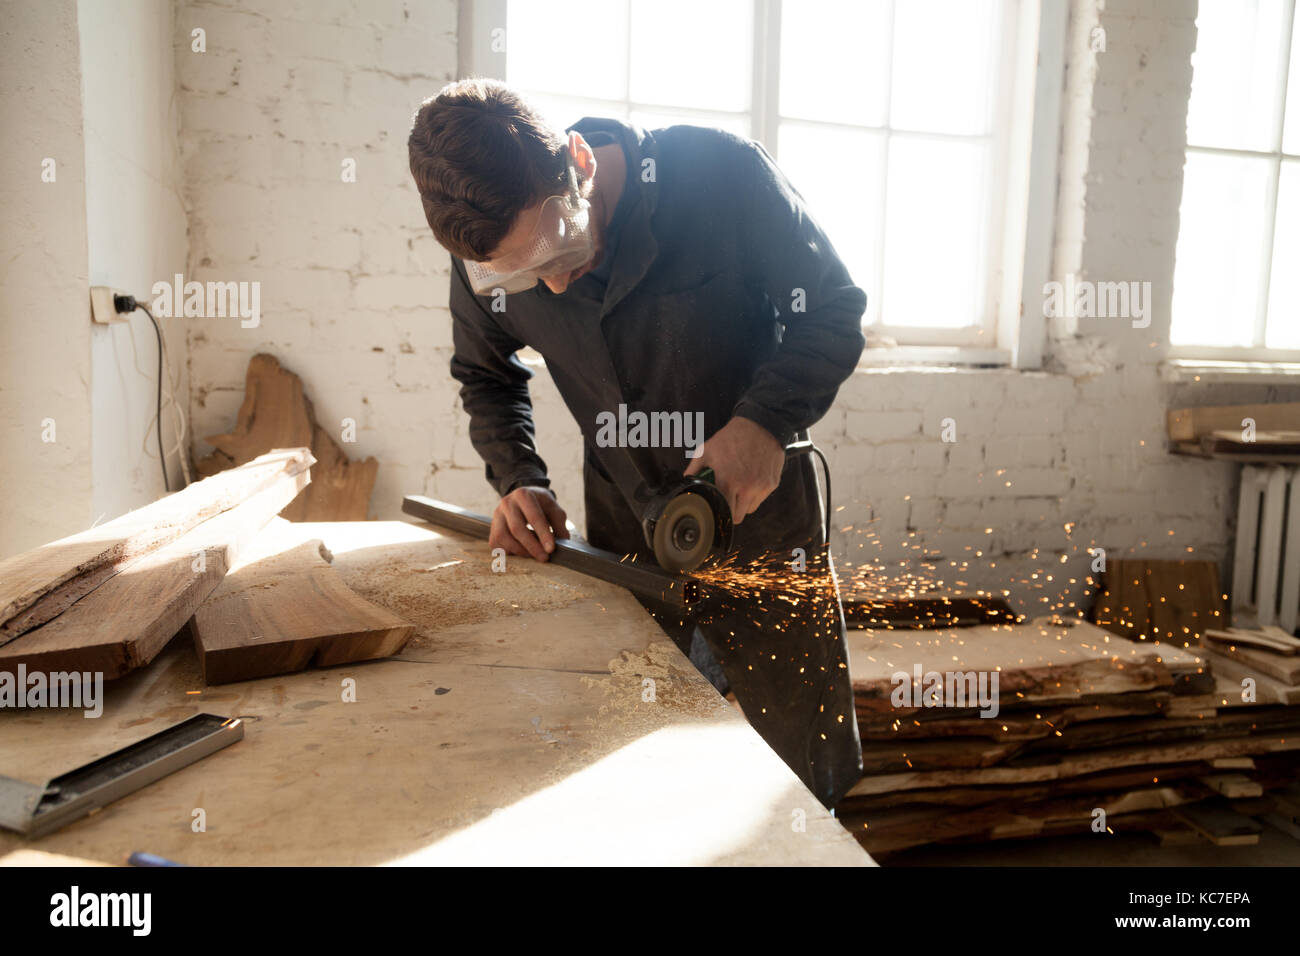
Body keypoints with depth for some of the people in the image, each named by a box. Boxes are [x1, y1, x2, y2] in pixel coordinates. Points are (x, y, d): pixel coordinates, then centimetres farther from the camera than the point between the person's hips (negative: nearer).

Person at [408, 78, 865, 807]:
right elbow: (485, 374, 11)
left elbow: (834, 311, -8)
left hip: (763, 530, -2)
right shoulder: (489, 253, -9)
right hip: (625, 547, 3)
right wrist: (520, 479, -4)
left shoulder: (723, 175, -20)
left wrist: (767, 420, -24)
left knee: (801, 788, 11)